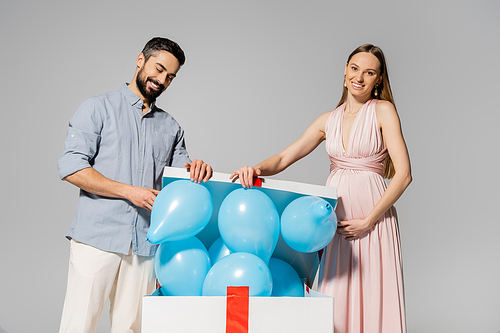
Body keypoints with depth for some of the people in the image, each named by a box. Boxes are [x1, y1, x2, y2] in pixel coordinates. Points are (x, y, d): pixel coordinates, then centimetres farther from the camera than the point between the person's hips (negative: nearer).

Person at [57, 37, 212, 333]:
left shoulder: (171, 127, 18)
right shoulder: (99, 108, 5)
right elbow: (71, 167, -5)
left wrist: (195, 169, -6)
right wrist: (129, 191, -11)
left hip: (144, 243, 4)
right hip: (97, 237, -3)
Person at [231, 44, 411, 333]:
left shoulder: (383, 110, -1)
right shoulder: (328, 120, 11)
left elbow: (403, 174, -7)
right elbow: (283, 159, 8)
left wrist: (368, 221, -9)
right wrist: (257, 169, -14)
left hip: (372, 216, -3)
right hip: (334, 217, 4)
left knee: (373, 300, -1)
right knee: (334, 301, 4)